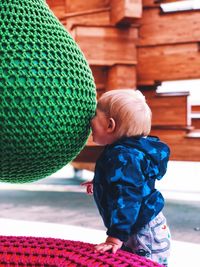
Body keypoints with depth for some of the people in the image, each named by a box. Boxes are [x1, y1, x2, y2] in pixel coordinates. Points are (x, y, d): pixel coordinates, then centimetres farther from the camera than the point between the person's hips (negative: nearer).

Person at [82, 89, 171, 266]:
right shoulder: (123, 151, 9)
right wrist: (99, 183, 43)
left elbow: (126, 199, -31)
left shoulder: (123, 157, -25)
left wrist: (116, 237, -32)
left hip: (144, 233, -10)